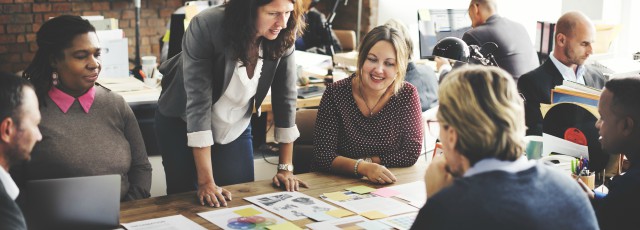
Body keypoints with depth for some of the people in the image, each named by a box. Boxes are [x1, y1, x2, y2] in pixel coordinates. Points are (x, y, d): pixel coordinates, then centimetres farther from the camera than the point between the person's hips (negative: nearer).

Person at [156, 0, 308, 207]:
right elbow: (198, 102, -33)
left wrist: (286, 168, -9)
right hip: (183, 125, -3)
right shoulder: (206, 27, -31)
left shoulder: (283, 36, -19)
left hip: (235, 128, 3)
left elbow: (285, 97, -10)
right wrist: (206, 182, -35)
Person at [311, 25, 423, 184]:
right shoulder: (336, 94, -8)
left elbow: (411, 153, -5)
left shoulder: (407, 95, -3)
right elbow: (322, 156, -14)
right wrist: (363, 167, -28)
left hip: (386, 186, 2)